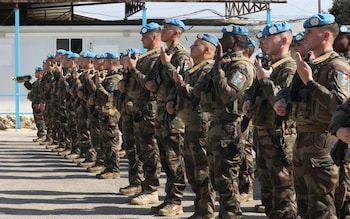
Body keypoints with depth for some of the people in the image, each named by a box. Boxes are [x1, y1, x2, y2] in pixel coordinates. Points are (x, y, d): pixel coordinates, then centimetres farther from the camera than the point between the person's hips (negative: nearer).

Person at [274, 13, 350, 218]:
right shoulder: (310, 65, 16)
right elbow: (289, 94, 29)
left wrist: (309, 81, -24)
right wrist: (280, 102, 6)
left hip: (322, 141, -10)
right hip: (302, 138, 10)